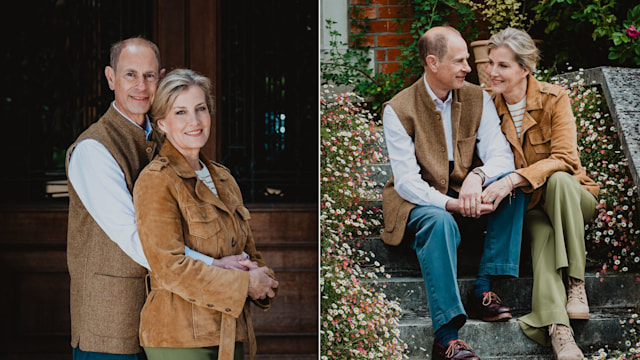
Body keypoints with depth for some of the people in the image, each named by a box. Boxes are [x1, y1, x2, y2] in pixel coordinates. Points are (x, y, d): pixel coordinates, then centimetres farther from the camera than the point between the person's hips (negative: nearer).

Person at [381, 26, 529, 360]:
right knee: (439, 222, -38)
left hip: (465, 196, 4)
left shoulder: (478, 99, 1)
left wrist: (478, 176, -32)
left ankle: (482, 290, -23)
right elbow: (406, 181, -17)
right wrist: (452, 204, -33)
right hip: (419, 202, -4)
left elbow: (501, 154, -7)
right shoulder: (398, 110, -11)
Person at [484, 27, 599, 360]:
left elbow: (564, 159, -20)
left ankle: (576, 283, -32)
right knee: (542, 233, -33)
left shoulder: (553, 99, -9)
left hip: (571, 197, -1)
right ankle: (558, 330, -50)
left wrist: (513, 179, -34)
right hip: (527, 207, 1)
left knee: (558, 180, -36)